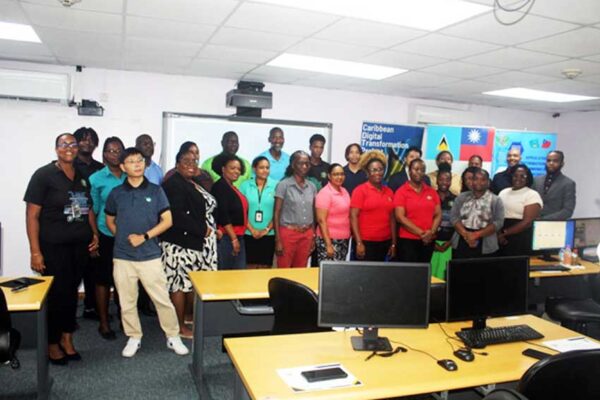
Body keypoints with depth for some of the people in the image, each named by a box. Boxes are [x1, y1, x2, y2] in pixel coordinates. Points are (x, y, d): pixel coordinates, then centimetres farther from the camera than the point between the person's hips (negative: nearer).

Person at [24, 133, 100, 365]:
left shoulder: (82, 176, 10)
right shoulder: (43, 175, -6)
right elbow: (32, 215, -9)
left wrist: (94, 234, 5)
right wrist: (35, 252, -13)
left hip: (80, 245, 5)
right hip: (54, 247, -4)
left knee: (72, 291, 12)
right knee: (57, 294, 4)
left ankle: (67, 338, 30)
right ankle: (53, 344, 25)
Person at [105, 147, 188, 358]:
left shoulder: (156, 191, -2)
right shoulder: (116, 193, 3)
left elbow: (167, 220, -4)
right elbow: (109, 221, 16)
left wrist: (144, 236, -13)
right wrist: (122, 237, 1)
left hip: (150, 256, -2)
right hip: (122, 257, 2)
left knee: (163, 299, 3)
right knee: (127, 302, 11)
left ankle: (173, 337, 17)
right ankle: (134, 338, 28)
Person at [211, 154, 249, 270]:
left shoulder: (233, 188, 17)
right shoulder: (220, 187, -10)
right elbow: (223, 215, -17)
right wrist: (233, 239, -17)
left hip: (238, 237, 9)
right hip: (226, 237, -9)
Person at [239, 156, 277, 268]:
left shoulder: (275, 186, 0)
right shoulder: (245, 186, 1)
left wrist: (267, 229, -9)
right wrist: (252, 230, -9)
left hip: (269, 234, 0)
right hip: (249, 234, 0)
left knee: (265, 267, 7)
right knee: (251, 267, 5)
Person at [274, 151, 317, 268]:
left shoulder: (312, 186, 9)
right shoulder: (283, 185, -6)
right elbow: (276, 214, -6)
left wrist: (313, 236, 11)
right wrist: (278, 240, -11)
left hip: (307, 235, 5)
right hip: (288, 233, -4)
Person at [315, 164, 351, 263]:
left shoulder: (344, 191, 9)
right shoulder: (324, 193, -12)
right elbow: (321, 220, -16)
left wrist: (349, 234, 8)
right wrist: (328, 244, -19)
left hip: (344, 239, 7)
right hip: (329, 239, -7)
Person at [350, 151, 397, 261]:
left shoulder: (389, 192, 9)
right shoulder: (360, 190, -5)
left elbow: (392, 218, 12)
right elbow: (353, 216, -10)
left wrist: (393, 243, 9)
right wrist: (359, 242, -16)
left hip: (385, 242, 5)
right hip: (366, 242, -5)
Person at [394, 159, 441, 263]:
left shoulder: (432, 192, 10)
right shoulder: (401, 192, -3)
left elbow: (438, 214, 9)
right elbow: (400, 217, -11)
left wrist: (431, 232, -9)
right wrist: (421, 233, -13)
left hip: (428, 240, 4)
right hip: (407, 240, -4)